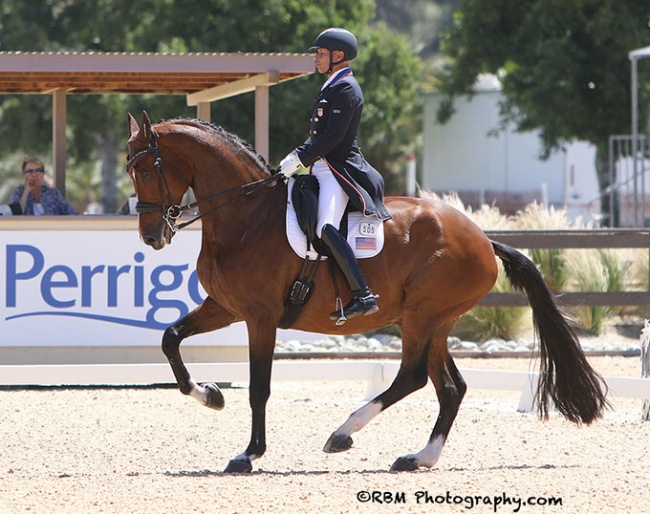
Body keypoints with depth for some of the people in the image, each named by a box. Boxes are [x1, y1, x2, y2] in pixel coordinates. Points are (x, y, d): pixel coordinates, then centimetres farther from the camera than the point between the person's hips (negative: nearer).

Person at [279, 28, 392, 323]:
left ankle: (363, 296, -32)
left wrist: (298, 159, -20)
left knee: (326, 228, -29)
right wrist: (297, 159, 13)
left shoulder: (345, 88, -11)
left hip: (339, 169, -11)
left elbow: (333, 136, -20)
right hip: (325, 169, 11)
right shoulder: (332, 87, 21)